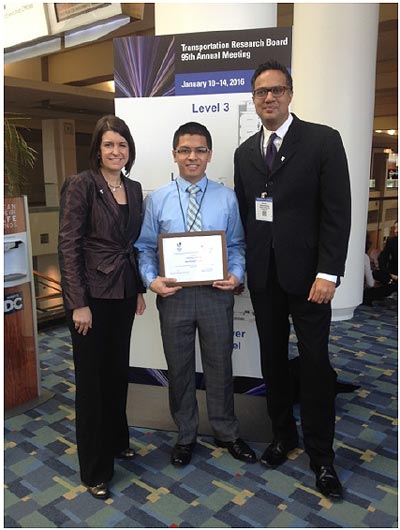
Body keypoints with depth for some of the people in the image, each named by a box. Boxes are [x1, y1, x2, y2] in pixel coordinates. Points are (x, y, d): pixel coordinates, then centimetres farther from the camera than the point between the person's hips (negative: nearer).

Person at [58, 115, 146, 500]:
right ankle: (95, 470, 21)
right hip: (91, 295, -6)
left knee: (118, 371, 17)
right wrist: (79, 303, -17)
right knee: (92, 379, 5)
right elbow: (68, 245, -13)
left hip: (123, 293, 6)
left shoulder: (134, 189, 9)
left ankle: (116, 441, 39)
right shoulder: (81, 185, -10)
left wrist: (139, 289, 11)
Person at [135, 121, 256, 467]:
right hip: (174, 294, 1)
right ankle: (185, 436, 36)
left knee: (220, 365, 13)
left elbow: (237, 244, 4)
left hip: (216, 293, 0)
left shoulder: (227, 198, 1)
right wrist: (151, 279, -14)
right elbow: (146, 247, 2)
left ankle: (226, 433, 36)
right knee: (179, 368, 14)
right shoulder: (157, 199, 1)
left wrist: (237, 274, -13)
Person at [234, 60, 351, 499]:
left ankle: (320, 453, 20)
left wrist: (328, 273, -15)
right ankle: (283, 434, 32)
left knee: (315, 361, 3)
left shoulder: (323, 140, -4)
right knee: (272, 358, 13)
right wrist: (239, 265, 6)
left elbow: (337, 212, -9)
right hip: (262, 275, 5)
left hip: (305, 273, -4)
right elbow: (243, 213, 12)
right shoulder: (245, 152, 11)